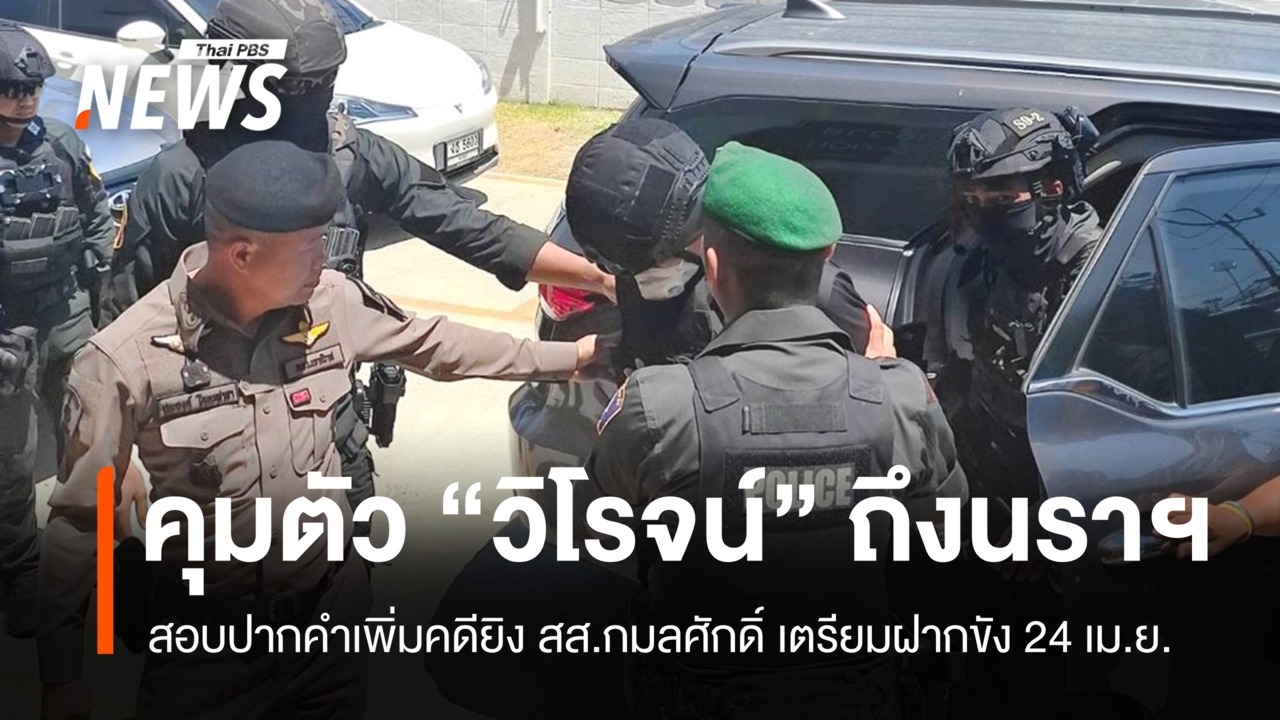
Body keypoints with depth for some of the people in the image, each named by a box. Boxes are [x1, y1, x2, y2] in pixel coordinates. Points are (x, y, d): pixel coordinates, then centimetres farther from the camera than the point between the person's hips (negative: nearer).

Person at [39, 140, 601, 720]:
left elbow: (437, 344, 10)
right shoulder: (127, 359, -20)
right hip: (206, 636, -4)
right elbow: (78, 521, -11)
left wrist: (566, 357, 15)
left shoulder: (333, 301, -9)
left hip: (333, 607, 4)